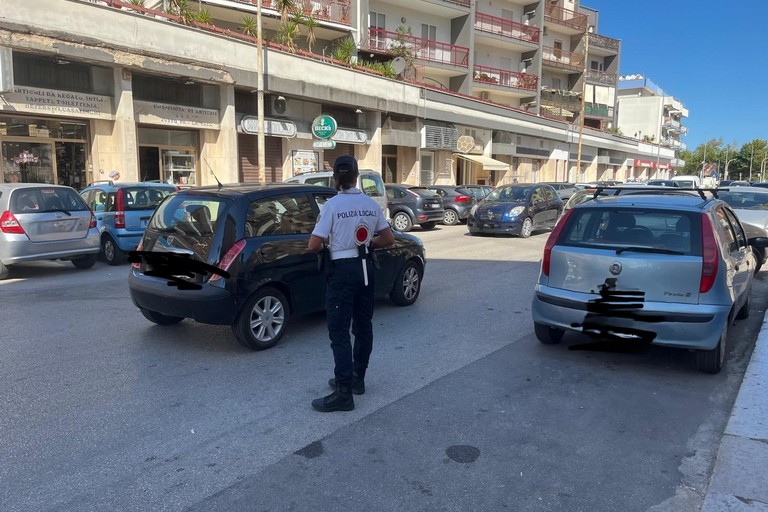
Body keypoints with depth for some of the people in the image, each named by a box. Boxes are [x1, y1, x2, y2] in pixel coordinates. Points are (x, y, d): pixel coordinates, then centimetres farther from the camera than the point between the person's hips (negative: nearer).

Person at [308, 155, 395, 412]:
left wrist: (327, 245, 8)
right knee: (363, 326, 15)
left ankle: (343, 393, -2)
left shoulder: (332, 204, -12)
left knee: (339, 331, -3)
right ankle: (356, 379, 28)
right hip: (365, 268, 6)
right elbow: (388, 239, 7)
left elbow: (314, 245, -14)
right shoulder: (371, 204, 3)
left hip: (343, 270, -6)